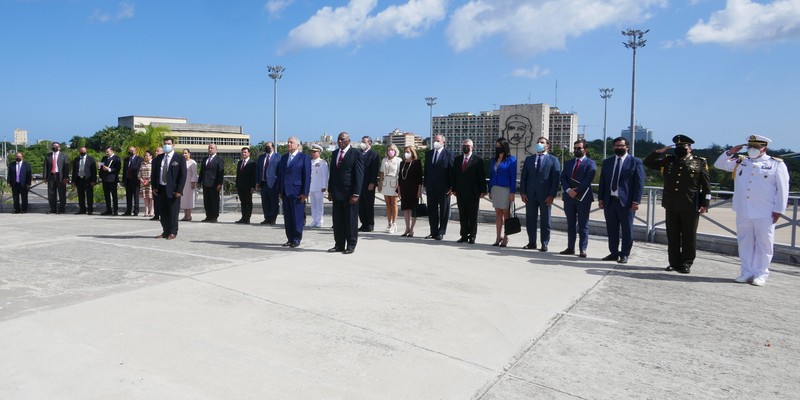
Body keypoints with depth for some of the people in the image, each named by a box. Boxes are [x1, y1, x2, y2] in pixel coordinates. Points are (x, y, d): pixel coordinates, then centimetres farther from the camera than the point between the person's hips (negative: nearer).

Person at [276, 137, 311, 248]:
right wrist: (280, 191, 11)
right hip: (285, 192, 6)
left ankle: (296, 239, 6)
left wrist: (304, 193, -11)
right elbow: (280, 175, 18)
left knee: (297, 217, -2)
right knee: (287, 217, 7)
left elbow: (307, 176, -5)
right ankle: (290, 239, 15)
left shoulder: (304, 158, -1)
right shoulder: (283, 158, 17)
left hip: (297, 192, -6)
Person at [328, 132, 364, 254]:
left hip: (350, 193, -6)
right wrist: (330, 191, 13)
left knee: (351, 220, 1)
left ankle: (351, 245, 10)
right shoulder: (334, 153, 14)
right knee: (337, 220, 8)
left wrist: (356, 194, -15)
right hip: (337, 193, 6)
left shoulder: (356, 154, -6)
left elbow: (359, 175, -10)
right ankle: (339, 245, 16)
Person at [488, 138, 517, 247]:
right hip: (495, 189, 6)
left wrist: (512, 192, -14)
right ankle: (499, 237, 12)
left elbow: (513, 176, -8)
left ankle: (505, 238, 8)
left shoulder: (511, 159, -4)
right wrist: (490, 191, 12)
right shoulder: (495, 160, 13)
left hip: (505, 189, -6)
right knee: (498, 213, 7)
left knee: (506, 213, 0)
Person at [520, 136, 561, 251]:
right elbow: (524, 177, 9)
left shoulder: (553, 160, 2)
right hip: (530, 194, 3)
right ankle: (531, 242, 16)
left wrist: (552, 195, -11)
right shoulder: (529, 159, 12)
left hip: (545, 195, -3)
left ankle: (544, 244, 11)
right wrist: (523, 192, -1)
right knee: (530, 220, 7)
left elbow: (556, 179, -4)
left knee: (545, 221, 4)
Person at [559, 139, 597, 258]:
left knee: (583, 225, 0)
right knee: (570, 224, 10)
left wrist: (576, 191, -17)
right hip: (569, 197, 5)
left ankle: (583, 249, 3)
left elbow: (588, 180, -13)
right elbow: (563, 178, 5)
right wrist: (568, 190, -12)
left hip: (583, 198, -5)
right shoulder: (568, 163, 16)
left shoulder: (591, 163, -1)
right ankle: (570, 247, 16)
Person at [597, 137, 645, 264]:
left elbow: (639, 183, -4)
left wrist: (636, 201, -11)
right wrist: (600, 199, 7)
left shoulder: (635, 162, 1)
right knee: (611, 229, 9)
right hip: (609, 201, 4)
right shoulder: (607, 162, 14)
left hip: (626, 202, -4)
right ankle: (614, 253, 19)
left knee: (627, 230, 2)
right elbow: (602, 182, 14)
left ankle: (625, 255, 11)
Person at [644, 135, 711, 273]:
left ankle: (686, 264, 12)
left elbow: (706, 186, 1)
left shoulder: (699, 162, 2)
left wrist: (705, 204, -6)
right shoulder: (668, 161, 11)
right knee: (672, 236, 8)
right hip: (671, 206, 3)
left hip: (691, 207, -3)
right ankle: (674, 263, 17)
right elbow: (647, 163, 13)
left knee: (689, 237, 4)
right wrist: (658, 152, 0)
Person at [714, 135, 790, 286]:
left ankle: (760, 274, 10)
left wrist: (778, 210, -4)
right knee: (745, 242, 8)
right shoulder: (740, 162, 13)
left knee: (764, 244, 2)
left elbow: (782, 189, 1)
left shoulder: (776, 164, 2)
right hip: (743, 212, 4)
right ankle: (746, 273, 16)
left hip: (765, 214, -4)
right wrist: (730, 153, 3)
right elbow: (719, 164, 19)